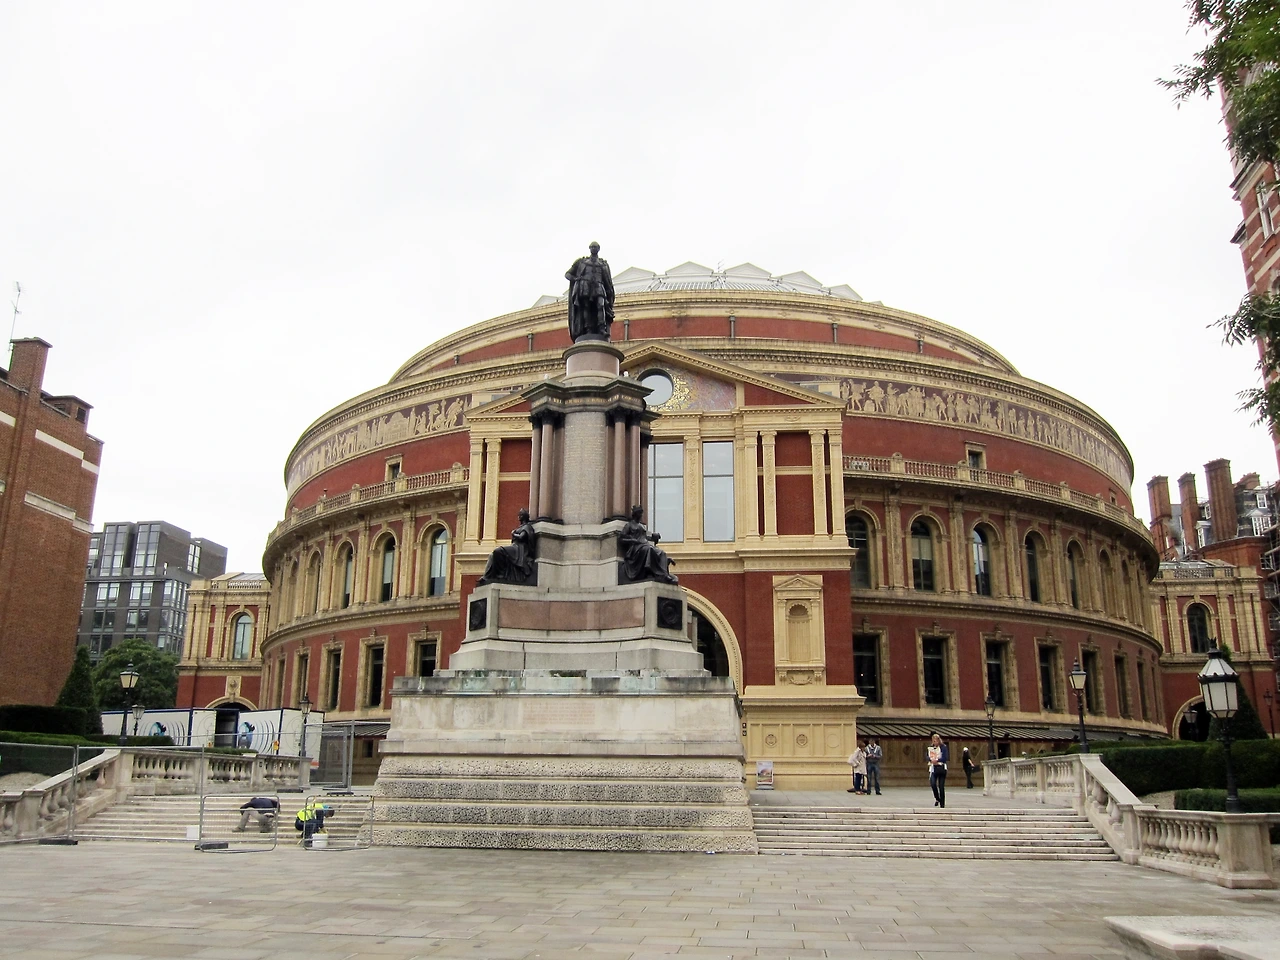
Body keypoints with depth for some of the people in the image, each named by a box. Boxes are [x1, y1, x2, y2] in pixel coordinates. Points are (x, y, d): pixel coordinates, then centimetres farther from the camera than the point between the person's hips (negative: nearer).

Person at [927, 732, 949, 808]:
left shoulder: (943, 747, -4)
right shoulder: (931, 747, 9)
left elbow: (945, 758, -10)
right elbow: (928, 757, 10)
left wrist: (937, 760, -19)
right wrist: (931, 759, -12)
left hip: (941, 768, -3)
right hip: (933, 768, 3)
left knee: (941, 786, 0)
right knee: (932, 783, -17)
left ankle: (942, 804, 10)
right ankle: (937, 799, 7)